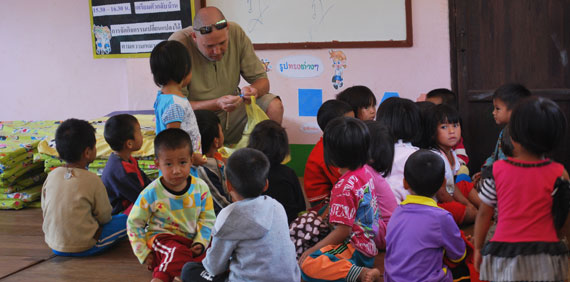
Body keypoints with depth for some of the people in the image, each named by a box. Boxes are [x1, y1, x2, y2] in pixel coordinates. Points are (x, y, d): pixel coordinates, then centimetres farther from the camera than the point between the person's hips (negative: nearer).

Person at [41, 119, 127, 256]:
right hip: (83, 247, -4)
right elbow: (104, 216, -7)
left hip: (53, 245, 4)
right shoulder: (92, 180, -17)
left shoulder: (52, 175, -3)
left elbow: (44, 209, 7)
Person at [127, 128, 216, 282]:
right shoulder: (151, 194, -8)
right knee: (178, 252, -36)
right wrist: (144, 254, -5)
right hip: (161, 238, -5)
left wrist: (200, 243, -12)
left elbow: (207, 219, 5)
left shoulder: (201, 188, -2)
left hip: (191, 239, 5)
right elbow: (133, 224, 1)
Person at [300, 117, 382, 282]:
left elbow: (343, 231, -20)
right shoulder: (367, 171, 4)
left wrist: (312, 250, -13)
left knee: (307, 264, -24)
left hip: (357, 250, -10)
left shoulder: (345, 187, -22)